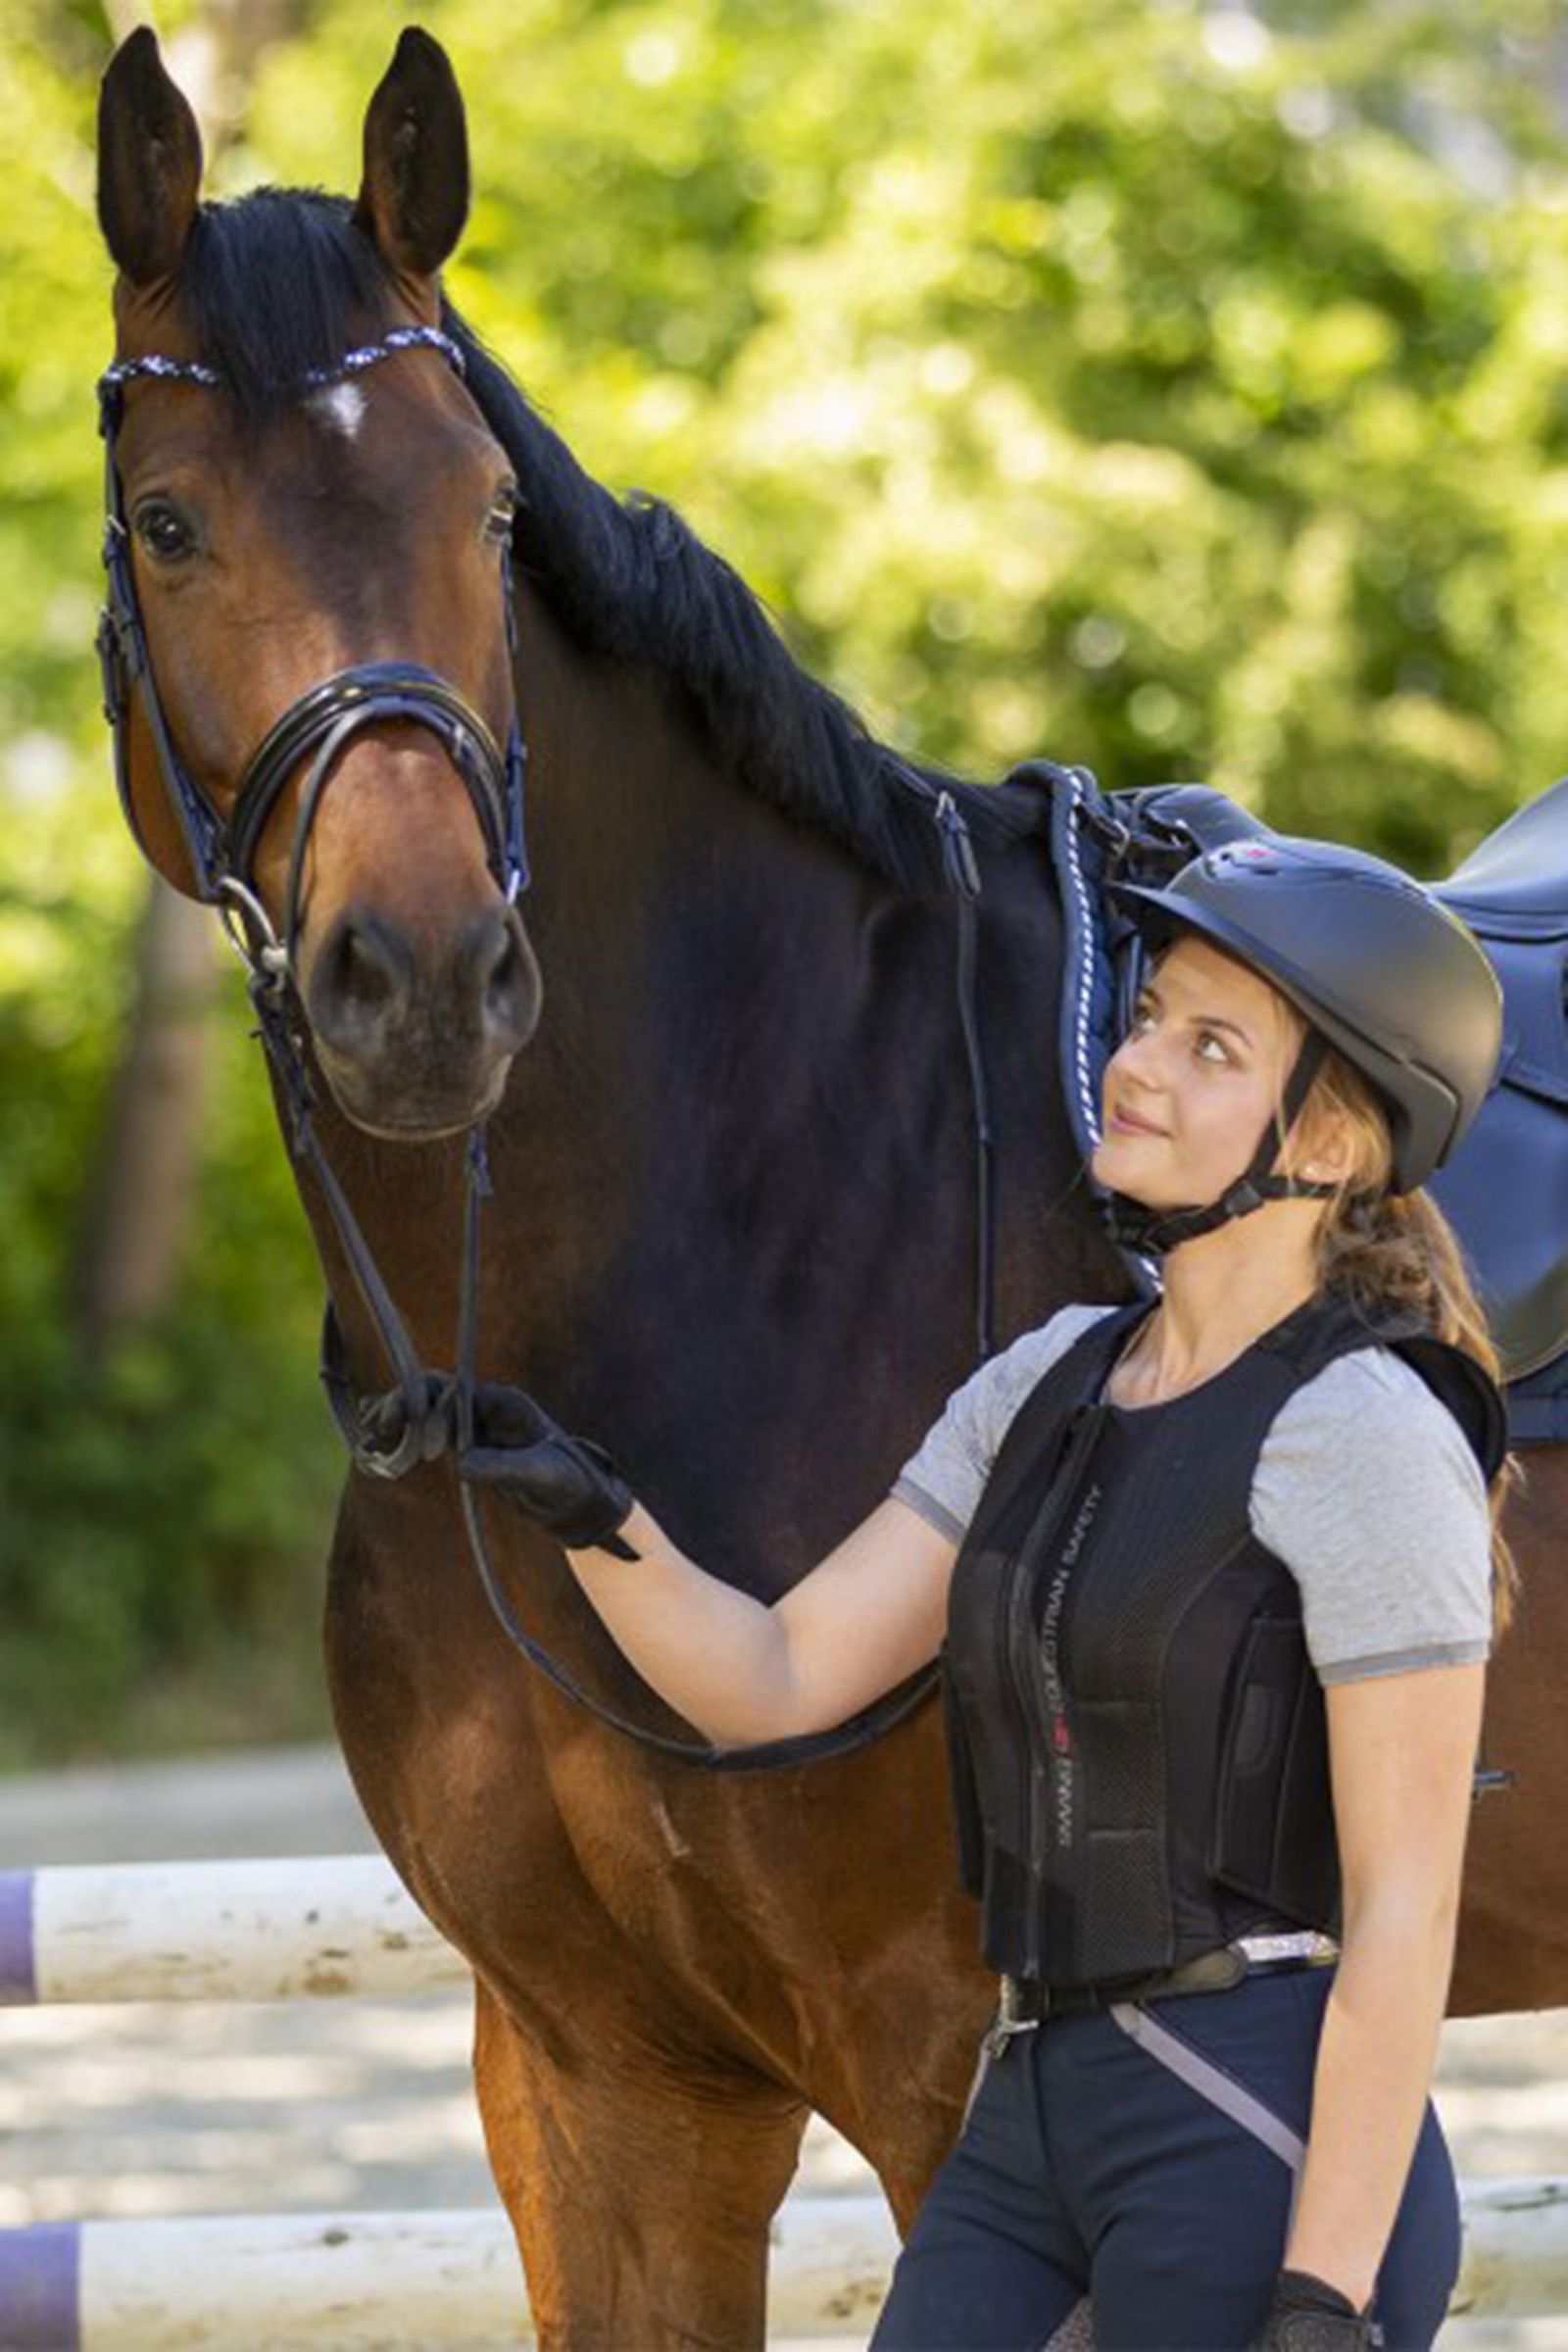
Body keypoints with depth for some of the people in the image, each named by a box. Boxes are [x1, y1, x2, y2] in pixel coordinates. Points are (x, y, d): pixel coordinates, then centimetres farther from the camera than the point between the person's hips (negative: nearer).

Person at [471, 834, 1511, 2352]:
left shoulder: (1366, 1435, -11)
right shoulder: (1051, 1386, 13)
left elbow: (1404, 1912, -14)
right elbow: (774, 1681, 10)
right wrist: (590, 1517, -9)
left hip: (1271, 2163, -8)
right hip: (1031, 2132, 8)